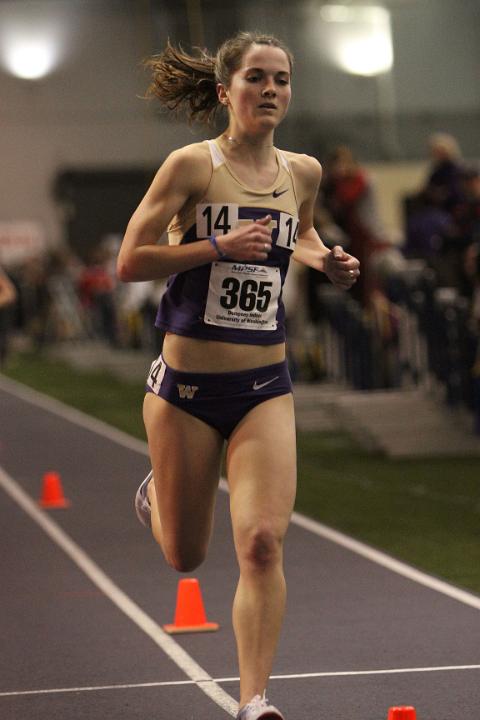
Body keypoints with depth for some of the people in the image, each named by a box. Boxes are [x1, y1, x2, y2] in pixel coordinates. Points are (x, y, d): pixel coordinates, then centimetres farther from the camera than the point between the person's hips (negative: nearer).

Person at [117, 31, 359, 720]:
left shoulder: (303, 172, 5)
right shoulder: (192, 165, -9)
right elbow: (130, 261, -12)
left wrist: (326, 261, 6)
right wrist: (221, 245, -20)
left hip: (265, 388, 2)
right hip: (187, 386, -2)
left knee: (262, 542, -15)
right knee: (185, 557, 13)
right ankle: (157, 493, 49)